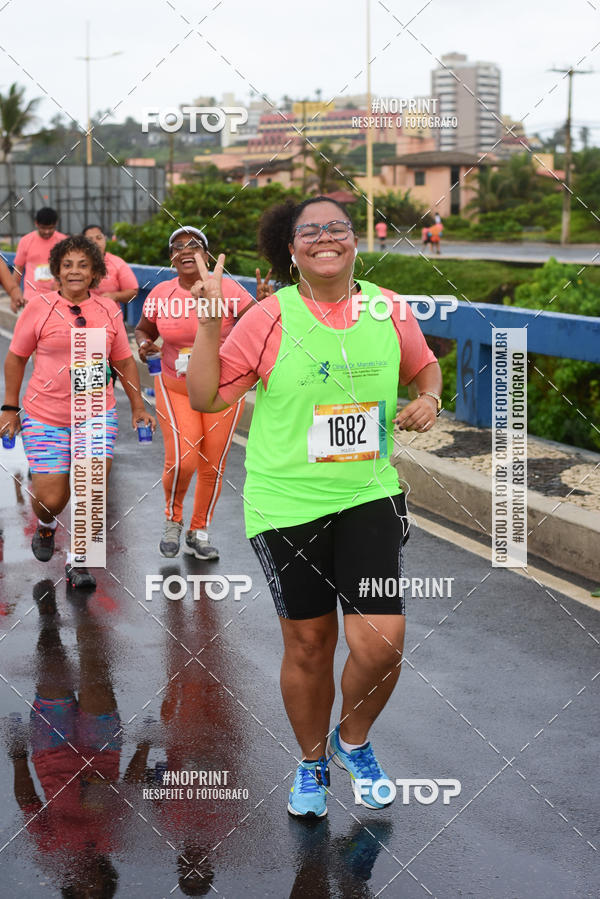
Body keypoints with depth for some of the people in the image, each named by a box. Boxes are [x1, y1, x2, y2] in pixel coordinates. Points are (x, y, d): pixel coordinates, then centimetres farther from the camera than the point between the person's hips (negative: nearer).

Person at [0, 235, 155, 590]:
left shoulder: (108, 310, 3)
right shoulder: (39, 307, -4)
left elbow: (124, 361, 14)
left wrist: (138, 407, 12)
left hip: (97, 414, 2)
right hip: (45, 417, -1)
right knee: (50, 499, -1)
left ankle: (78, 561, 12)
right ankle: (46, 527, 36)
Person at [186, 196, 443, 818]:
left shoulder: (389, 310, 1)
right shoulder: (269, 319, -7)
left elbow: (424, 369, 20)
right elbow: (205, 398, -5)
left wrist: (427, 401, -1)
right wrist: (209, 322, -16)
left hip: (369, 497, 2)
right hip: (287, 505, -1)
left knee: (381, 642, -8)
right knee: (308, 646, 10)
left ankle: (352, 740, 25)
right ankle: (311, 761, 37)